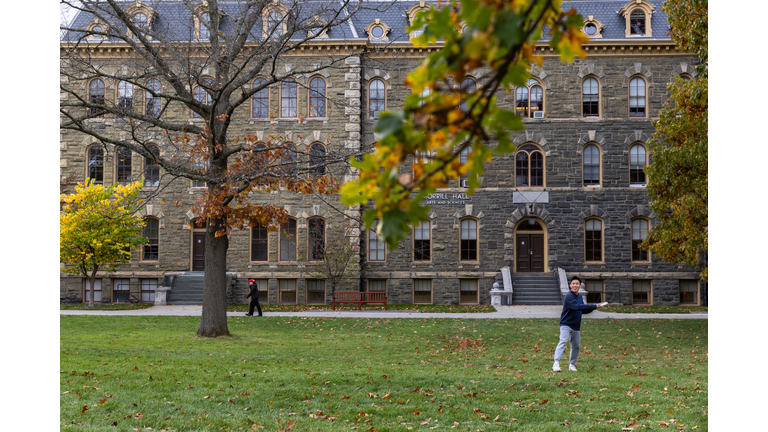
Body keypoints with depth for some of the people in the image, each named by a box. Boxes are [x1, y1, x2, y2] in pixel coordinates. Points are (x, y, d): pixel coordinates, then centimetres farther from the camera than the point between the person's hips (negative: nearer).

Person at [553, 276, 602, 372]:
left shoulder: (580, 296, 11)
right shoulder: (569, 296, -16)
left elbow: (583, 310, 21)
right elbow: (578, 307, -28)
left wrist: (592, 308, 1)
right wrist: (594, 306, -25)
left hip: (576, 326, 8)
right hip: (566, 324, -8)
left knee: (576, 346, 9)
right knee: (563, 341, -21)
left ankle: (572, 365, 24)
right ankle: (556, 363, -28)